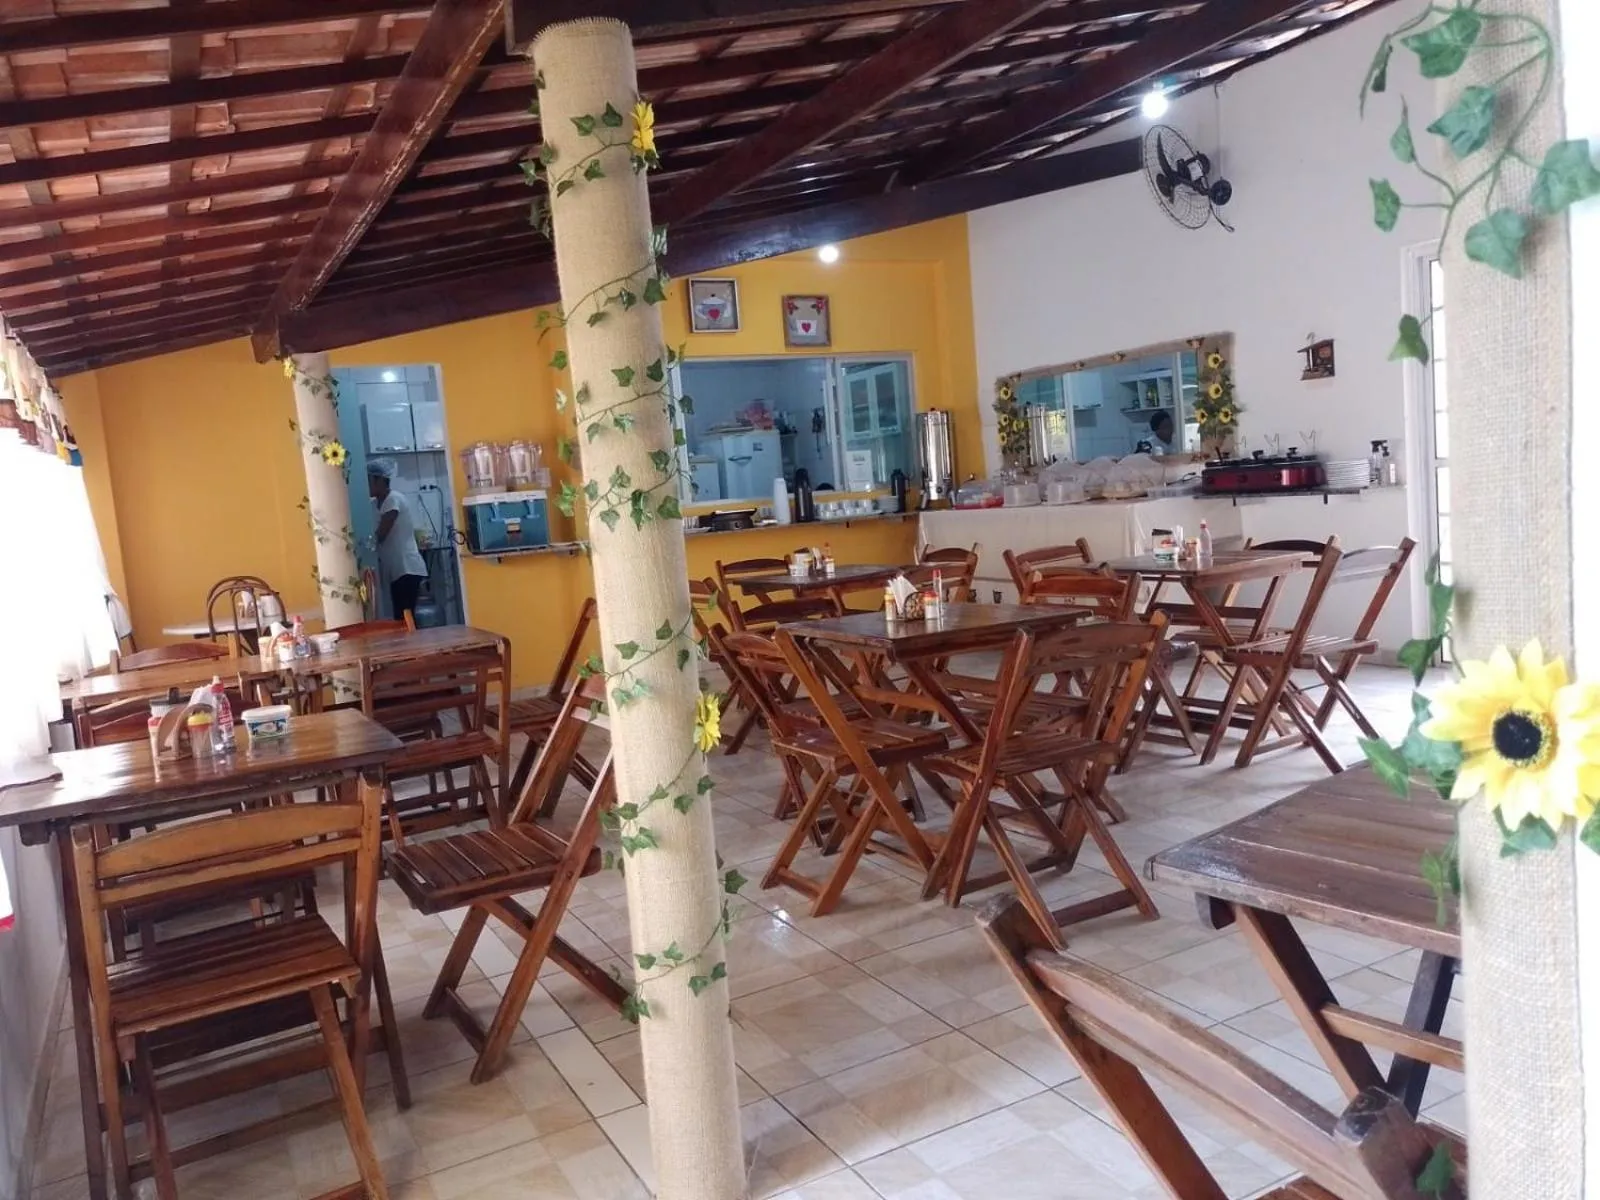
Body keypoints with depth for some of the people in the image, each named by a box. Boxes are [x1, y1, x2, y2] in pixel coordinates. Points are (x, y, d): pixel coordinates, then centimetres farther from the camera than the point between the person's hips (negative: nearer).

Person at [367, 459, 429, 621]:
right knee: (401, 620, 6)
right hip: (398, 570, 9)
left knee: (406, 620, -12)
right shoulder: (379, 503, 17)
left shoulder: (393, 499, -10)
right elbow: (381, 536, 12)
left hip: (407, 569, -9)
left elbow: (379, 536, -13)